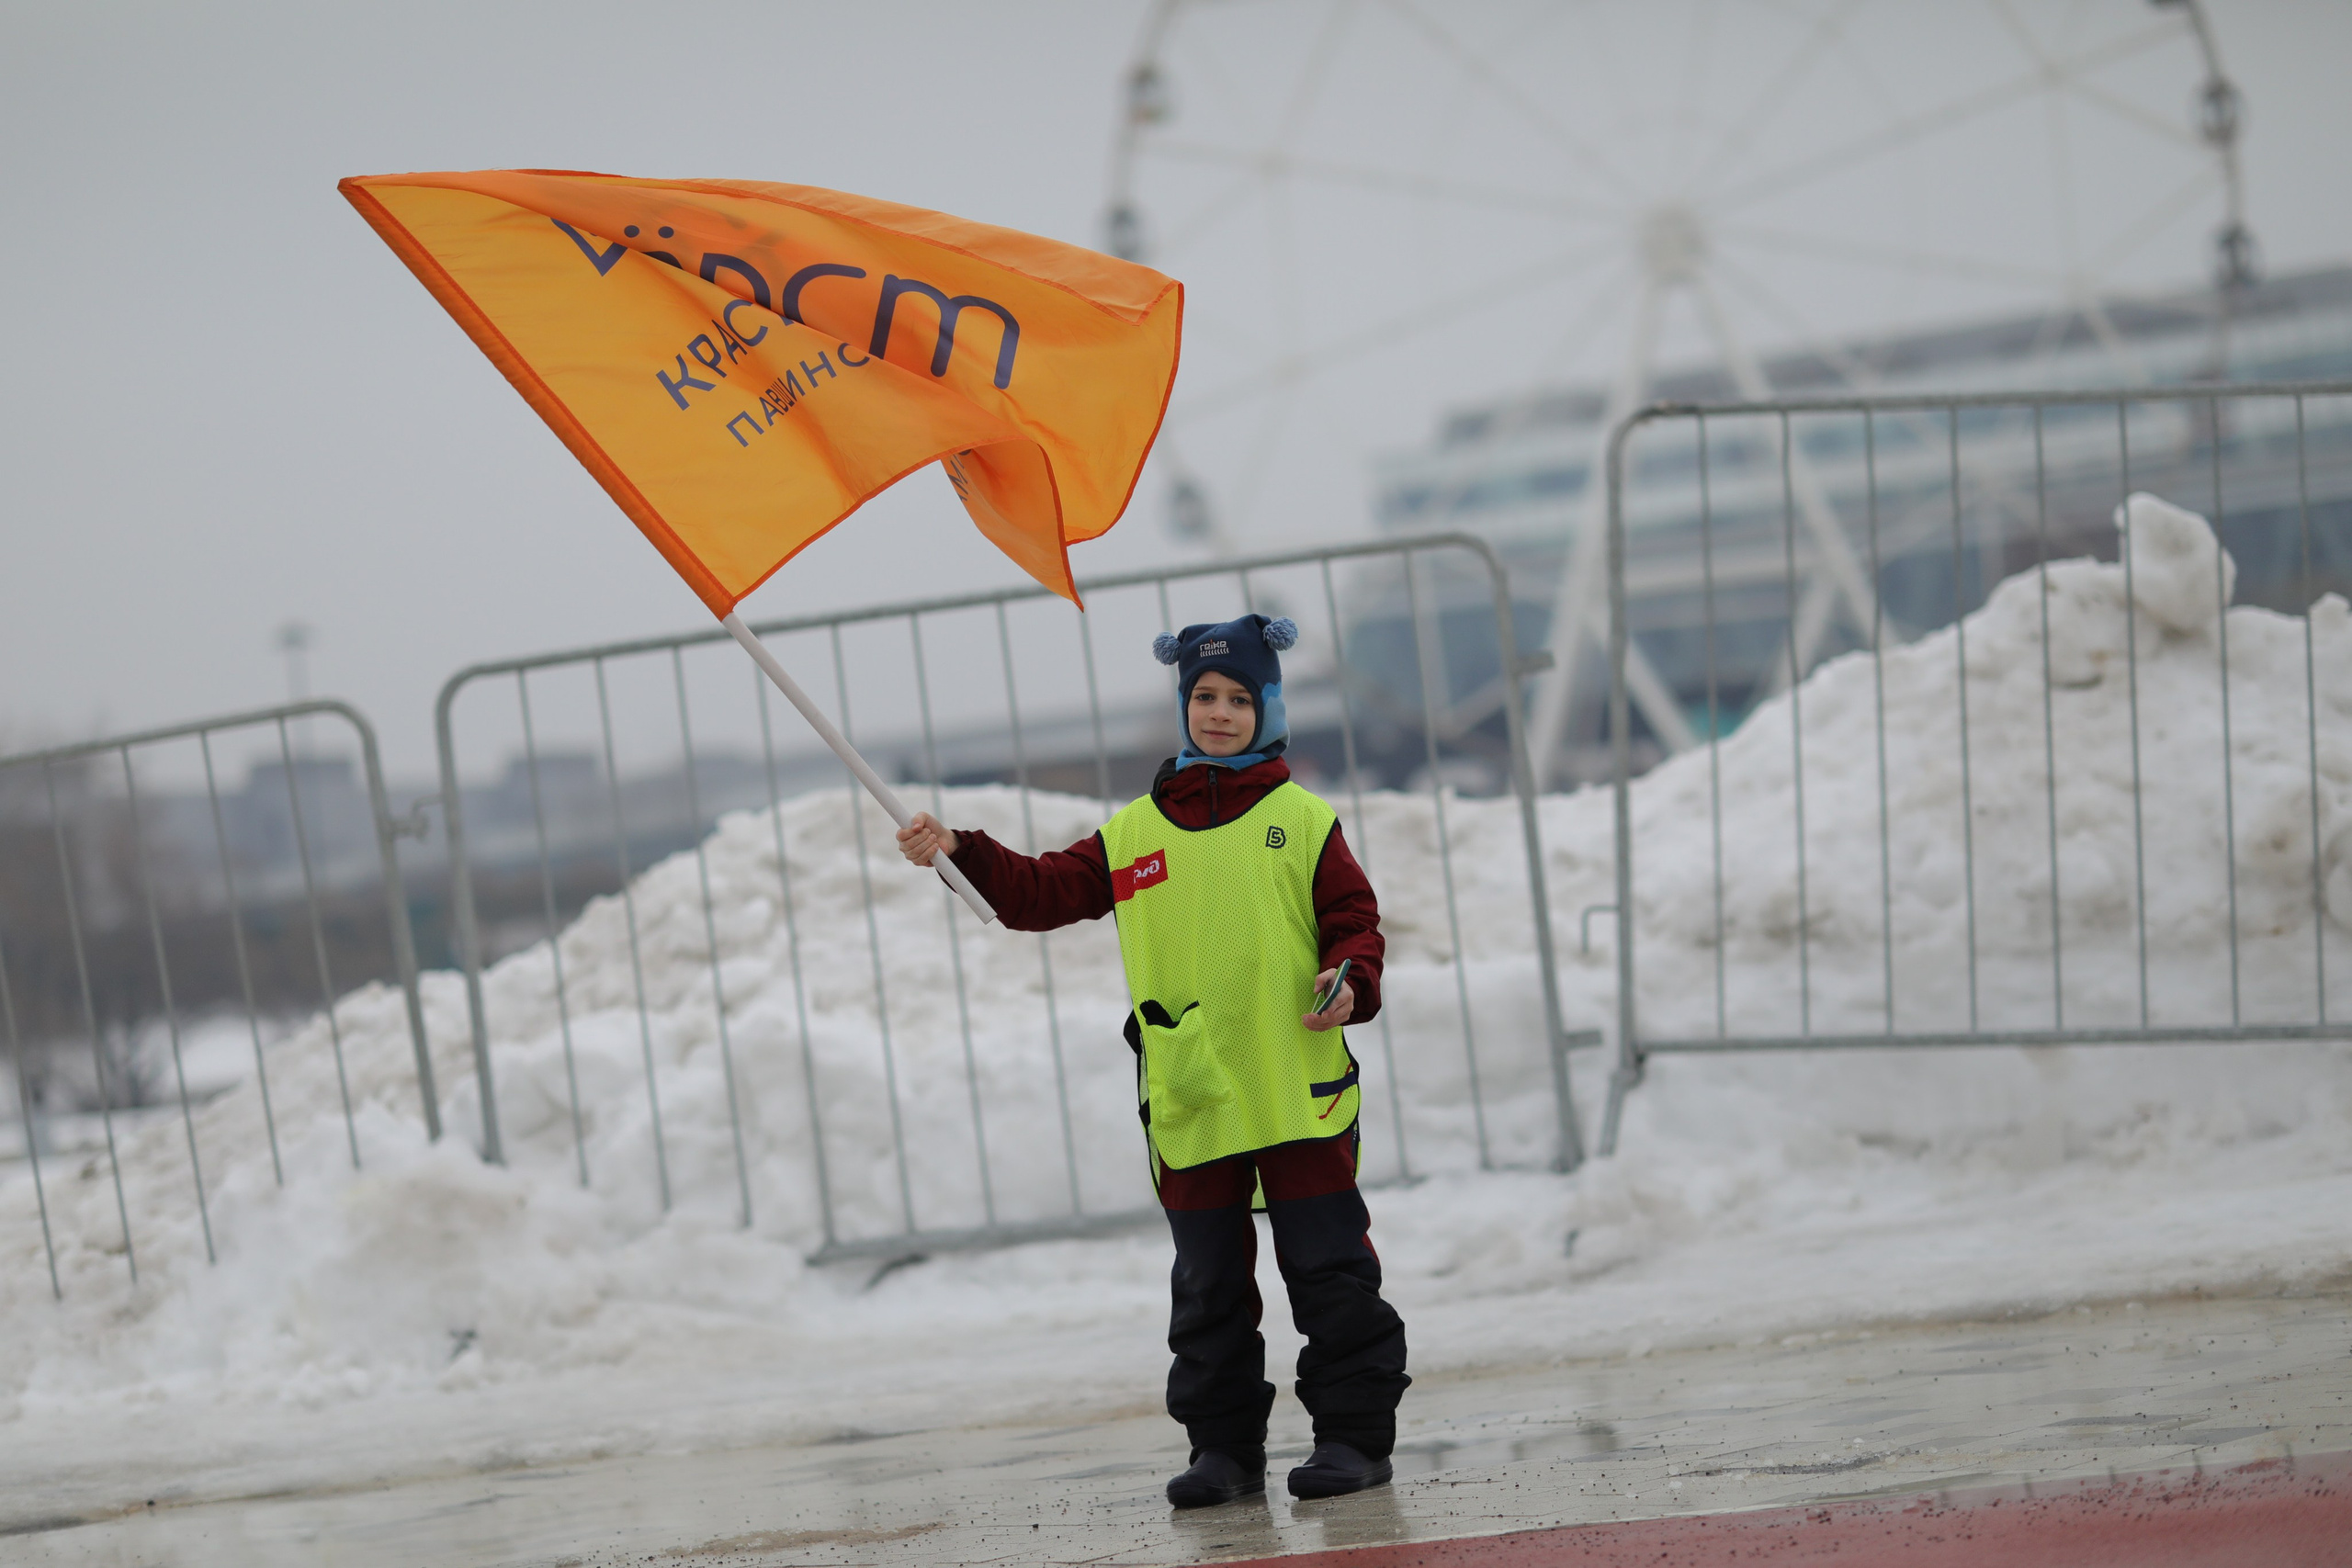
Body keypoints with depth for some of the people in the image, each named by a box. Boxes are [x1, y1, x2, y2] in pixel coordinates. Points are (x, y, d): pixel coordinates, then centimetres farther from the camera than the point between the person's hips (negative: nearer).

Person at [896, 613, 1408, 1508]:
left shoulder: (1303, 820, 4)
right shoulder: (1132, 834, 11)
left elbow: (1354, 918, 3)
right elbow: (1044, 893, 10)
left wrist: (1350, 981, -17)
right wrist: (962, 853, -3)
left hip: (1299, 1092, -3)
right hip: (1188, 1098, 3)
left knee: (1329, 1271, -1)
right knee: (1207, 1285, 8)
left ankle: (1355, 1432, 7)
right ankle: (1224, 1444, 16)